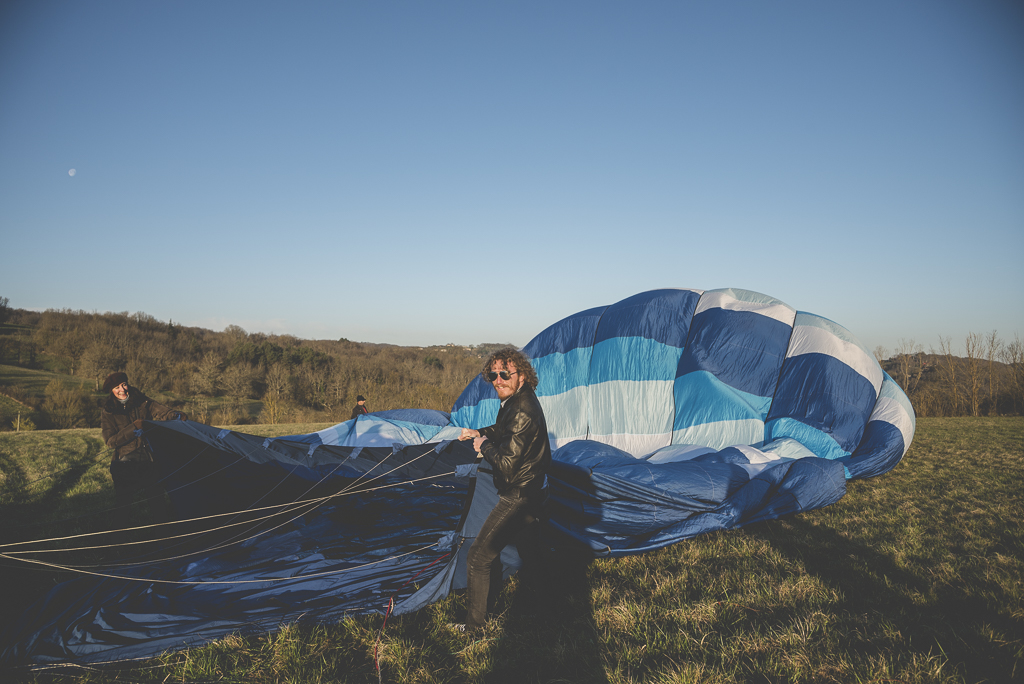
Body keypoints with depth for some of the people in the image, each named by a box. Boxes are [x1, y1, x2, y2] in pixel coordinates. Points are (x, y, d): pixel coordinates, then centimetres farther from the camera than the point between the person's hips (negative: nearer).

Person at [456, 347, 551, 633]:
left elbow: (506, 464, -31)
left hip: (518, 497, -11)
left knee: (479, 557, -4)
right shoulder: (518, 399, 3)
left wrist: (484, 446, -15)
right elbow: (505, 430, 25)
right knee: (527, 545, 30)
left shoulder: (522, 412, -30)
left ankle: (475, 624, 9)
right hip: (533, 490, 11)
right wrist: (480, 433, 13)